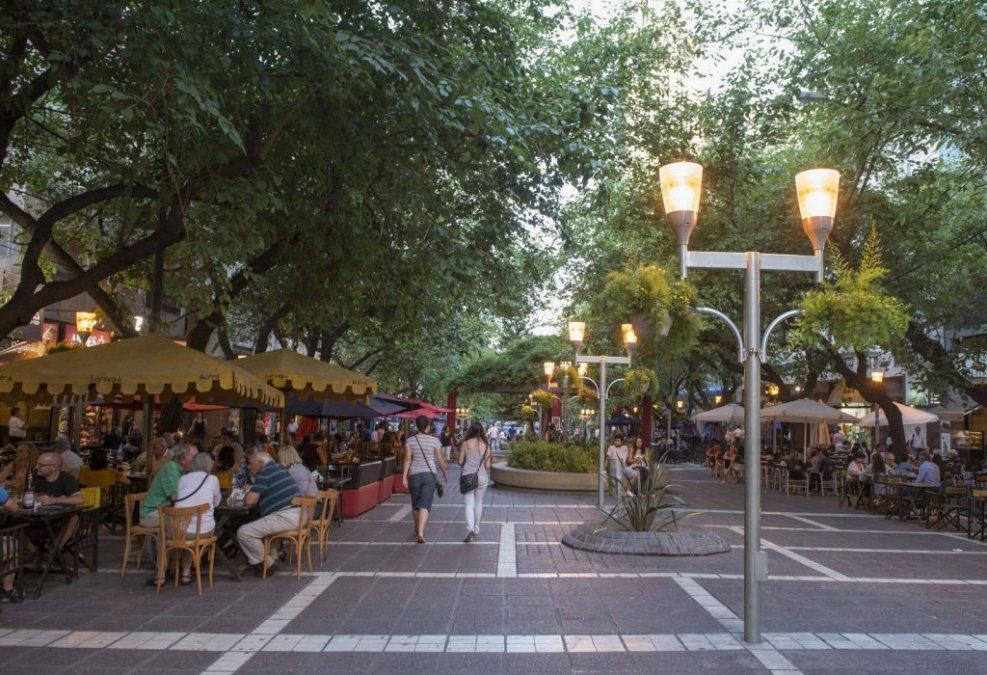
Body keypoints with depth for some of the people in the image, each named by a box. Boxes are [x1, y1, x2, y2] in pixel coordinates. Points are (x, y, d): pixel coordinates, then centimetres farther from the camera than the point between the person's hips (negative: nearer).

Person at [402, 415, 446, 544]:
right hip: (429, 474, -2)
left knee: (415, 504, 18)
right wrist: (444, 472, 16)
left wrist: (404, 476, -6)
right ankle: (420, 532, -21)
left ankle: (417, 530, 34)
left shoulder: (410, 440, -2)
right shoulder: (434, 441, -5)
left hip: (414, 475, 2)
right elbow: (440, 460, -1)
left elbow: (407, 459, -7)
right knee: (425, 504, -6)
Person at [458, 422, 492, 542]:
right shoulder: (486, 445, -2)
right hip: (482, 477, 2)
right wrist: (491, 461, 18)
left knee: (469, 504, 0)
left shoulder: (465, 444, -6)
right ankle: (476, 529, 28)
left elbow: (460, 462, -1)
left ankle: (470, 529, -19)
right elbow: (487, 466, -2)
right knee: (479, 503, 18)